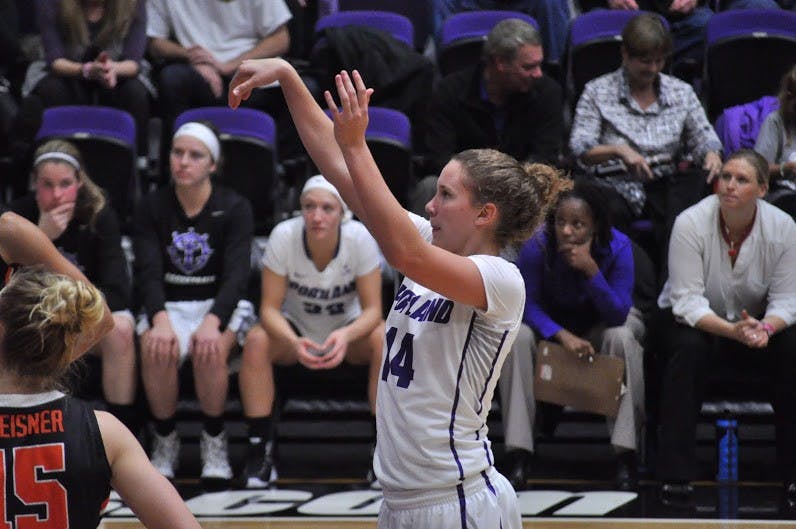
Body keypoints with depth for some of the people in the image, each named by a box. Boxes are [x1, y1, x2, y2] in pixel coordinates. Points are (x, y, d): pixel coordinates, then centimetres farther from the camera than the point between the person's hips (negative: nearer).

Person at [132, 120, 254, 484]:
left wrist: (212, 321, -34)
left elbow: (236, 273, -14)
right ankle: (165, 443, -14)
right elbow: (148, 271, -9)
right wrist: (160, 320, -31)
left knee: (210, 350, -36)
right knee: (158, 349, -34)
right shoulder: (152, 208, 2)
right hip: (167, 304, 1)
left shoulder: (234, 208, -2)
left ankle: (214, 443, -16)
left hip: (221, 304, -1)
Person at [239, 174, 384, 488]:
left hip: (348, 331, 0)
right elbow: (270, 308, -20)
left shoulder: (360, 239, -22)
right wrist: (294, 342, -41)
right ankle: (260, 453, -23)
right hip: (295, 330, 0)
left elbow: (372, 309, -19)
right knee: (257, 342, -30)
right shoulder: (284, 236, -22)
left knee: (385, 339, -31)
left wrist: (346, 335, -41)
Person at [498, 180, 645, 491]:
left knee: (623, 337, -33)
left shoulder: (617, 247, -26)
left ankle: (625, 457, -27)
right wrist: (562, 335, -37)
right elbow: (527, 304, -20)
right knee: (518, 336, -29)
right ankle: (517, 458, -26)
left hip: (601, 321, 0)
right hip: (551, 323, 0)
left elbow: (618, 315, -28)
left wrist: (592, 271, -43)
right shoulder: (537, 246, -26)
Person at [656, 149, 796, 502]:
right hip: (696, 323, -2)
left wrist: (765, 328, -35)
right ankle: (675, 473, -31)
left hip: (756, 324, 2)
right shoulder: (690, 224, -21)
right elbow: (687, 301, -23)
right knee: (687, 349, -35)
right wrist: (732, 330, -39)